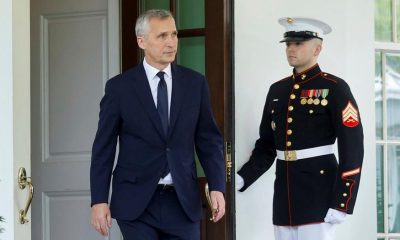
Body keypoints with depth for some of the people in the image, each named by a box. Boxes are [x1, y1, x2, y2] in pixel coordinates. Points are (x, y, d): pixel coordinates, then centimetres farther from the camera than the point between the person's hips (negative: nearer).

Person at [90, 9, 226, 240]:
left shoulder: (195, 83, 6)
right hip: (136, 201, -2)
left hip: (183, 201, 2)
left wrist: (217, 186, -5)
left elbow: (209, 140, 7)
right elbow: (104, 148, 1)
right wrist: (99, 200, -4)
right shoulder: (119, 87, 0)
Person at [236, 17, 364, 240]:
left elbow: (352, 148, -10)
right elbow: (266, 145, 17)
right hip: (284, 194, 6)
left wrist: (341, 203, -16)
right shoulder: (277, 90, 14)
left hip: (319, 193, -6)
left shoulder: (334, 88, -6)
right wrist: (241, 178, 1)